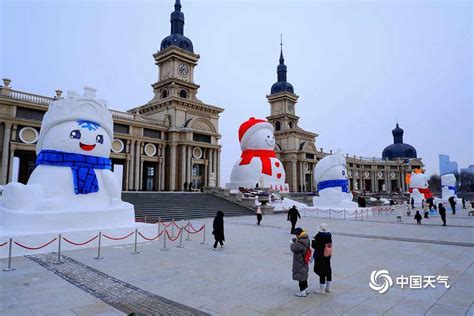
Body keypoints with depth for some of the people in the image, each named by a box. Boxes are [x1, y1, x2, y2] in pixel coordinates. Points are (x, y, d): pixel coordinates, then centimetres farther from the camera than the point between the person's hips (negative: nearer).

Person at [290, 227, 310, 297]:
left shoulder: (300, 242, -28)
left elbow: (294, 249, -22)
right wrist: (296, 241, 1)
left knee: (300, 276, 0)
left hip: (300, 262, -10)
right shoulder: (306, 239, 3)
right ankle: (305, 289, 34)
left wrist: (292, 244, -3)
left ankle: (302, 292, 8)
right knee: (304, 275, 21)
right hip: (305, 261, 10)